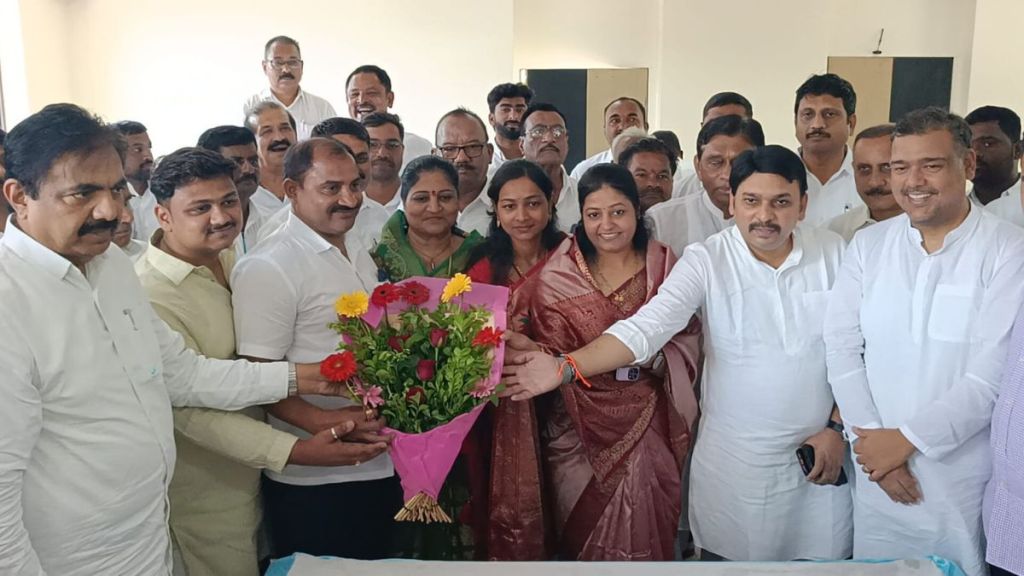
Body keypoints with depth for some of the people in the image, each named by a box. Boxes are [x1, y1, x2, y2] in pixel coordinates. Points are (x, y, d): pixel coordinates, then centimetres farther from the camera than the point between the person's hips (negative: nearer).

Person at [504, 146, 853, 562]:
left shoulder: (834, 254, -3)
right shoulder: (705, 261, -11)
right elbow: (646, 327, -22)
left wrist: (837, 427, -3)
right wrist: (567, 367, -34)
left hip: (820, 452, 2)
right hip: (734, 461, -2)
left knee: (822, 552, 15)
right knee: (729, 552, 12)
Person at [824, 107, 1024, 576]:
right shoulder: (868, 245, 3)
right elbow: (842, 347, -2)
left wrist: (906, 438, -14)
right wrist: (872, 438, -10)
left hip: (969, 480, -2)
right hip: (878, 471, 3)